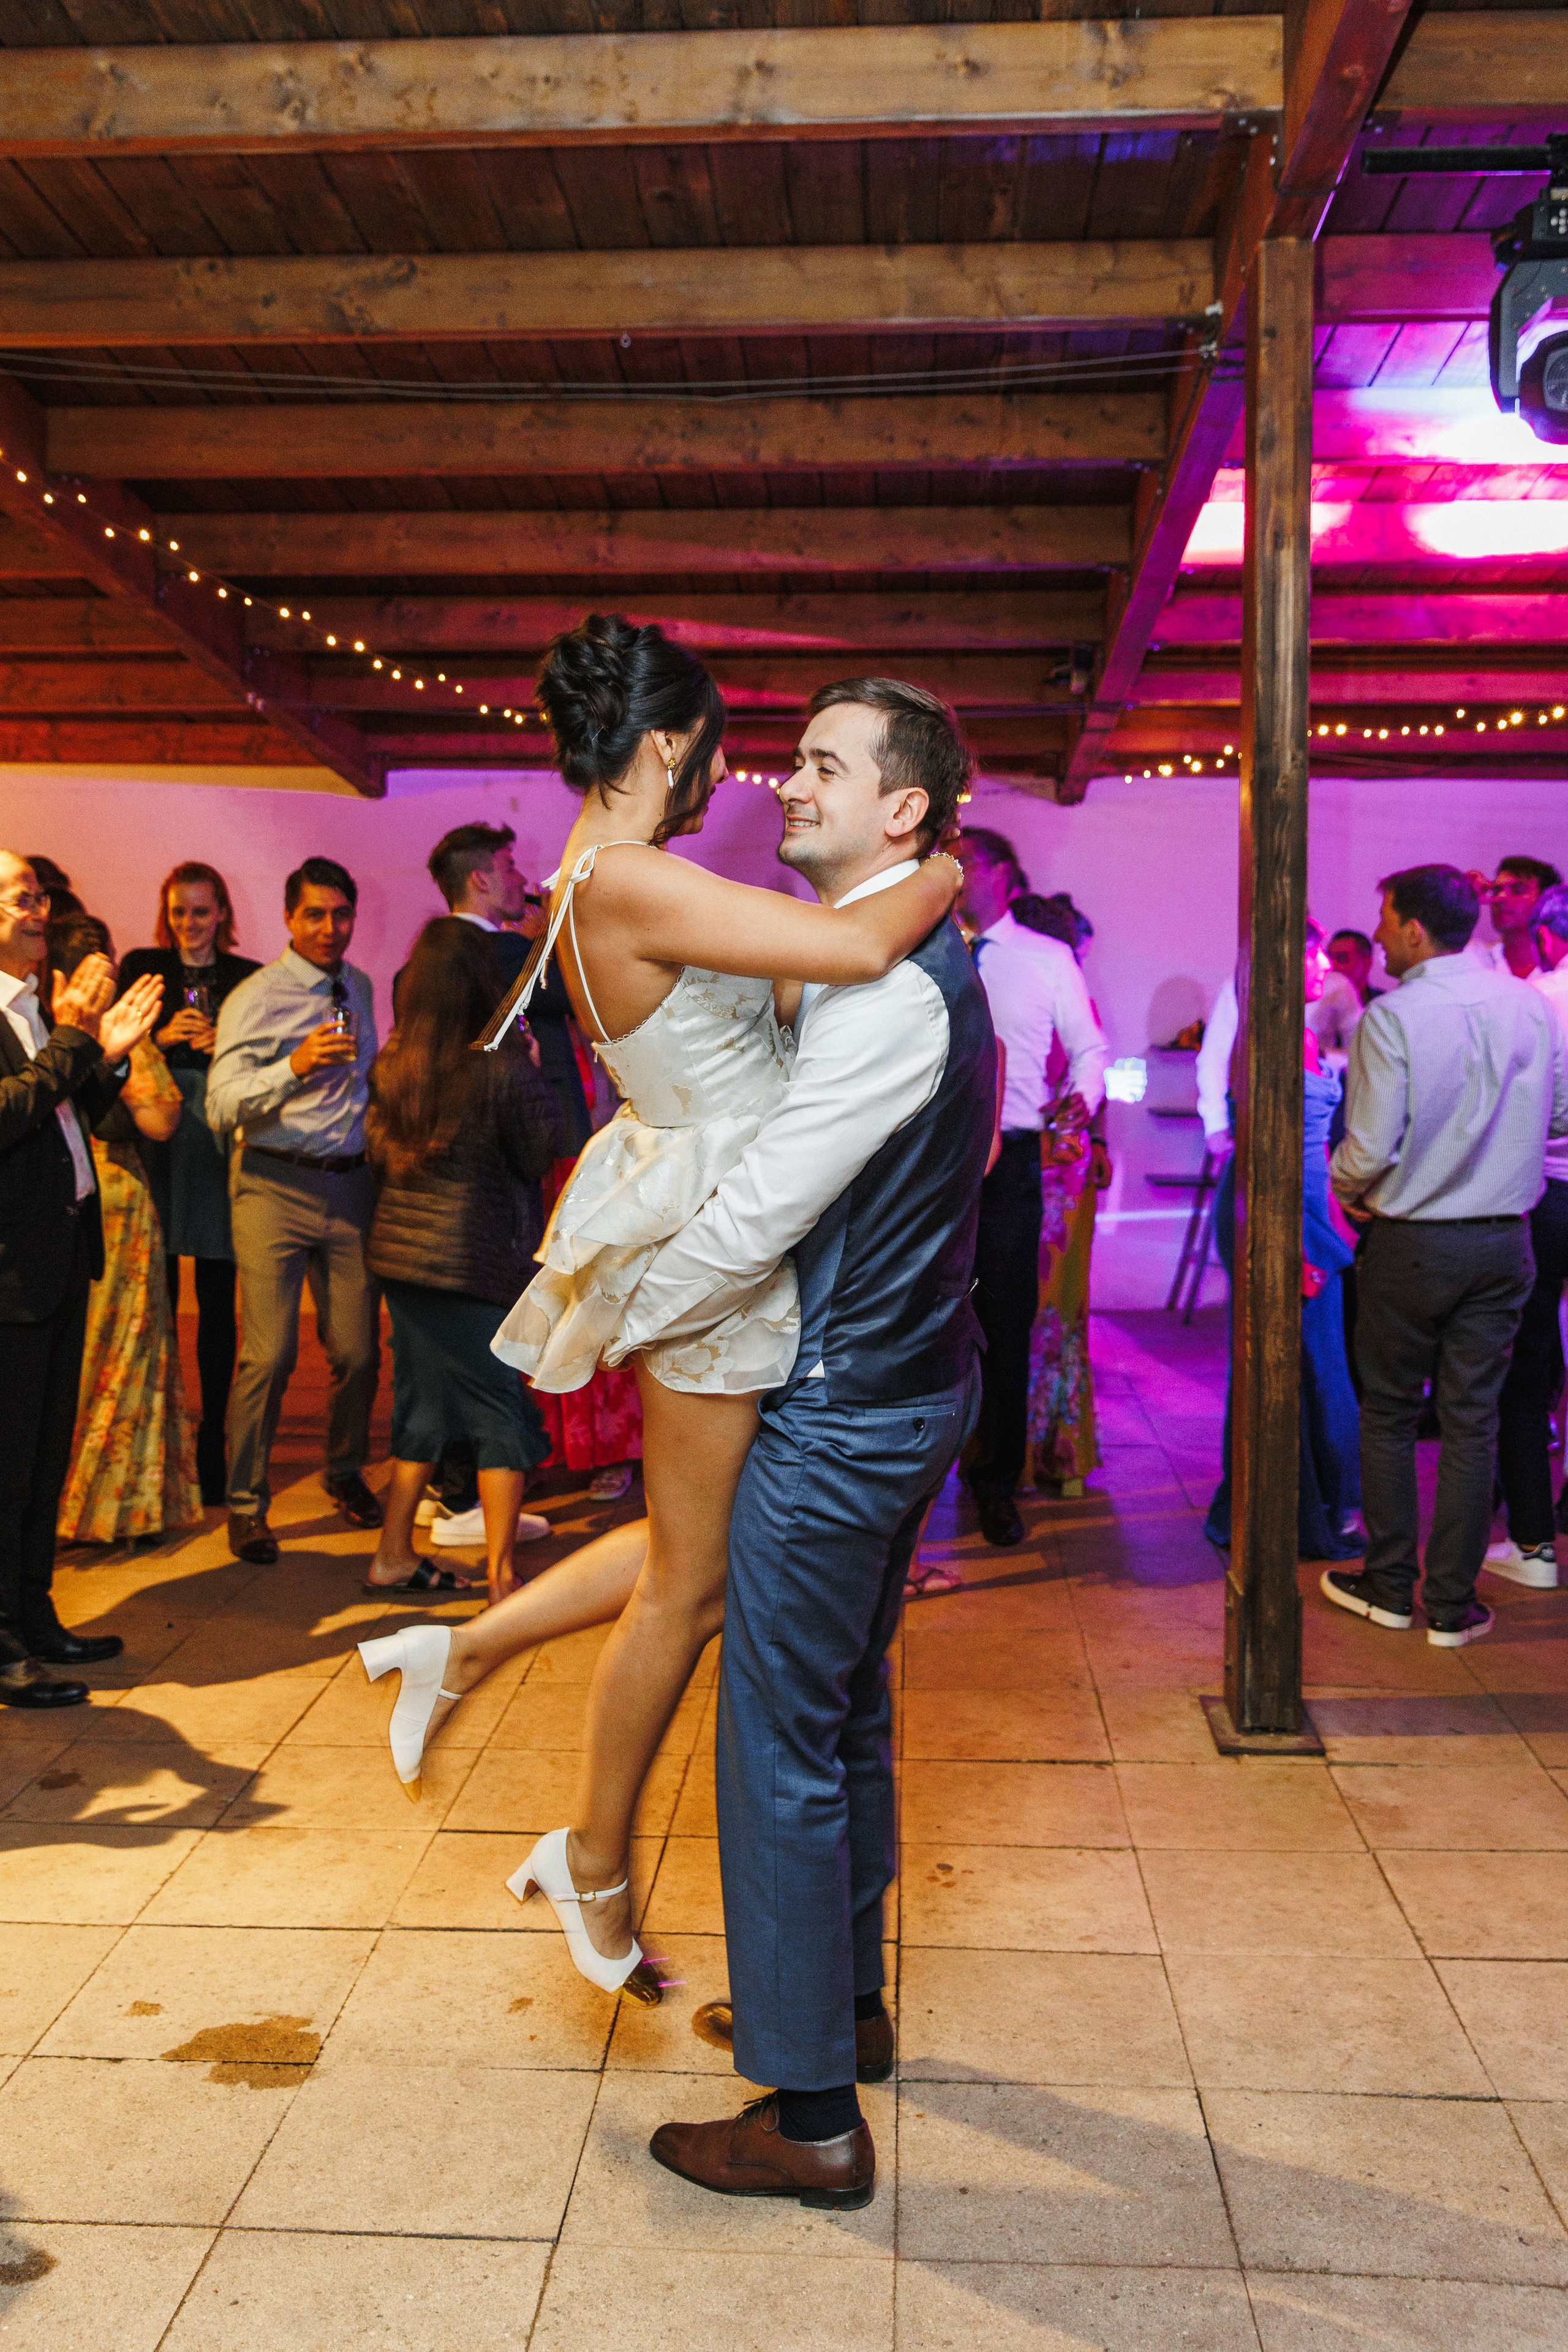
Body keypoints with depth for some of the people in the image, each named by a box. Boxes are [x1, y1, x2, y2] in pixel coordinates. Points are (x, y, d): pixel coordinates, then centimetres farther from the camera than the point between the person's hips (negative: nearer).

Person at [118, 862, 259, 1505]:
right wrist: (160, 1037, -9)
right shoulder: (140, 966, 11)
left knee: (217, 1301, 0)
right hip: (155, 1144, 0)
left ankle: (211, 1443, 8)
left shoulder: (250, 978, 10)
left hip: (221, 1146, 0)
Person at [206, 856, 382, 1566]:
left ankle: (346, 1475, 28)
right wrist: (296, 1066, -28)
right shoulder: (254, 1000, -5)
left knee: (358, 1351, 4)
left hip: (352, 1182, 5)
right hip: (277, 1187, -5)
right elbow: (221, 1107, -15)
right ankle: (246, 1502, 6)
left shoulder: (358, 988, 16)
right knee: (269, 1354, -10)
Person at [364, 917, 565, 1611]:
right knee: (501, 1414, 3)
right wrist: (538, 1077, 5)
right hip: (475, 1260, -6)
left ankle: (393, 1556, 24)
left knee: (422, 1405, 17)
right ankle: (501, 1577, 2)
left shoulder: (390, 1065, 3)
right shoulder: (503, 1064, -15)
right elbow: (542, 1152, -5)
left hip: (398, 1249, 6)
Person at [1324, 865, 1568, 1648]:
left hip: (1411, 1243, -4)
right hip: (1504, 1242, 4)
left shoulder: (1391, 1017, -16)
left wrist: (1343, 1188, 3)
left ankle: (1389, 1587, 21)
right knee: (1473, 1421, 9)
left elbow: (1370, 1149, -18)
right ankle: (1452, 1605, 16)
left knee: (1388, 1415, 12)